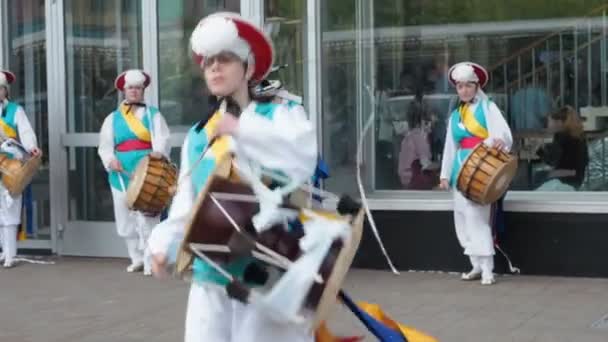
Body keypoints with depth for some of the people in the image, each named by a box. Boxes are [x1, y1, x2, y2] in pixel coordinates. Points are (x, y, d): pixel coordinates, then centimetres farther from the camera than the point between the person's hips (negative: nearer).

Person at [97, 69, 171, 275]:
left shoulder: (153, 114, 9)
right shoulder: (113, 118, 14)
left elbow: (162, 138, -6)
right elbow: (105, 146, 10)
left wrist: (158, 152, -28)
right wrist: (111, 160, -11)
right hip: (121, 176, 3)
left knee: (147, 219, -12)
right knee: (125, 221, 7)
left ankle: (150, 263, -9)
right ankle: (137, 259, 22)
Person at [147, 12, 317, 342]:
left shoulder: (281, 113, 1)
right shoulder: (197, 135, 15)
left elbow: (301, 160, -20)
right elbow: (186, 203, 14)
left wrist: (240, 129, -17)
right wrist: (165, 242, -4)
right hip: (209, 275, 5)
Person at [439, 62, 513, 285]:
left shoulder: (487, 108, 1)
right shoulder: (455, 115, 17)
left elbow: (504, 133, -12)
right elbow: (450, 146, 18)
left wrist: (498, 141, -35)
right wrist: (445, 174, 12)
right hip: (461, 168, 7)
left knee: (477, 215, -15)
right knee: (462, 217, 5)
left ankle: (487, 268, -13)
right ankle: (477, 265, 14)